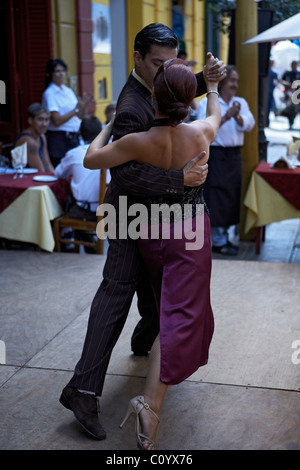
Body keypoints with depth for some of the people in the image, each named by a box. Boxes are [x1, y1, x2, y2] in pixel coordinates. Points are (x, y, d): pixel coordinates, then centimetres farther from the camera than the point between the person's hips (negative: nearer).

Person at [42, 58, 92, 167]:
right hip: (59, 139, -7)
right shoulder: (49, 93, -8)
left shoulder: (69, 91, 14)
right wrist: (76, 109, -18)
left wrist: (84, 106, -3)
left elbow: (80, 116, 17)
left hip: (73, 137, 7)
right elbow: (56, 121, -18)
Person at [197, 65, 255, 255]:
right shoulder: (207, 103, -2)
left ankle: (225, 236, 22)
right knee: (216, 198, -5)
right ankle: (218, 241, 4)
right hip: (215, 155, -6)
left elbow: (249, 124, -1)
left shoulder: (241, 103, 13)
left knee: (231, 196, 9)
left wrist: (237, 116, -19)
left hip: (235, 155, 6)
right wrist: (226, 117, -24)